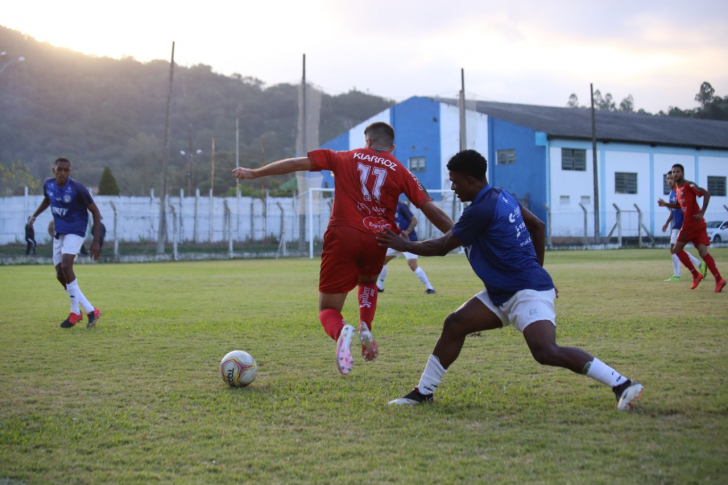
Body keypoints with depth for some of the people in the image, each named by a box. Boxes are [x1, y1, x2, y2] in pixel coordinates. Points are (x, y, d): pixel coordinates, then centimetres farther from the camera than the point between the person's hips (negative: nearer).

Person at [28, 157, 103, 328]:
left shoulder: (77, 189, -19)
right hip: (58, 233, 6)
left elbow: (95, 211, -11)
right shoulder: (48, 184, -2)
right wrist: (34, 216, 9)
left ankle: (76, 311, -17)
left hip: (75, 232, -6)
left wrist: (96, 241, -15)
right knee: (60, 274, 4)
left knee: (66, 266, -24)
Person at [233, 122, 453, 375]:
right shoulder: (400, 171, 10)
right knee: (368, 281, 36)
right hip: (377, 240, 1)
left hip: (343, 236, -1)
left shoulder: (344, 158, 12)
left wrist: (254, 173, 19)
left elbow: (297, 163, 10)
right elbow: (430, 209, 5)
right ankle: (366, 327, 8)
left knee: (328, 309, 8)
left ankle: (341, 332, -28)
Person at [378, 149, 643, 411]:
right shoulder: (502, 197, 9)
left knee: (546, 352, -24)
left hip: (528, 293, -11)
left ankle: (622, 384, -17)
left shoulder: (480, 211, -18)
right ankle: (424, 392, 14)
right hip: (503, 293, 11)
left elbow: (442, 247, -9)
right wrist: (537, 269, 26)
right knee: (454, 324, 6)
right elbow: (538, 226, 20)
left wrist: (404, 245, 5)